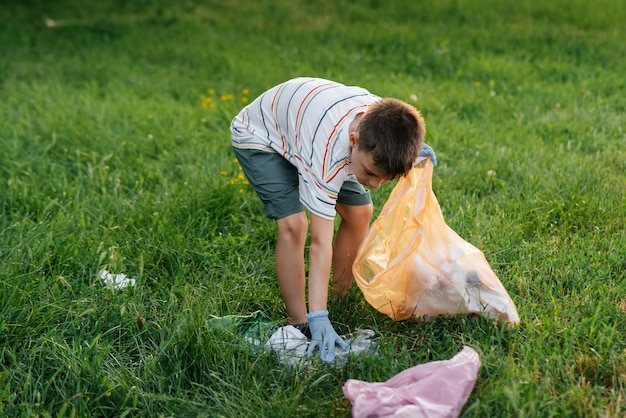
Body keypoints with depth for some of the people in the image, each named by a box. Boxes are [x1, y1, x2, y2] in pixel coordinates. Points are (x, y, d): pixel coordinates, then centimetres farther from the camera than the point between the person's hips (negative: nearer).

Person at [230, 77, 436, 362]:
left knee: (359, 211, 0)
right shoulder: (327, 156, -44)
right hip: (259, 136, -7)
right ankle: (300, 326, -11)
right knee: (293, 224, -24)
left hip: (306, 123, 7)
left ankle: (340, 300, 15)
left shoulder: (383, 116, -27)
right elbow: (320, 242, -41)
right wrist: (318, 318, -42)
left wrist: (412, 149, -15)